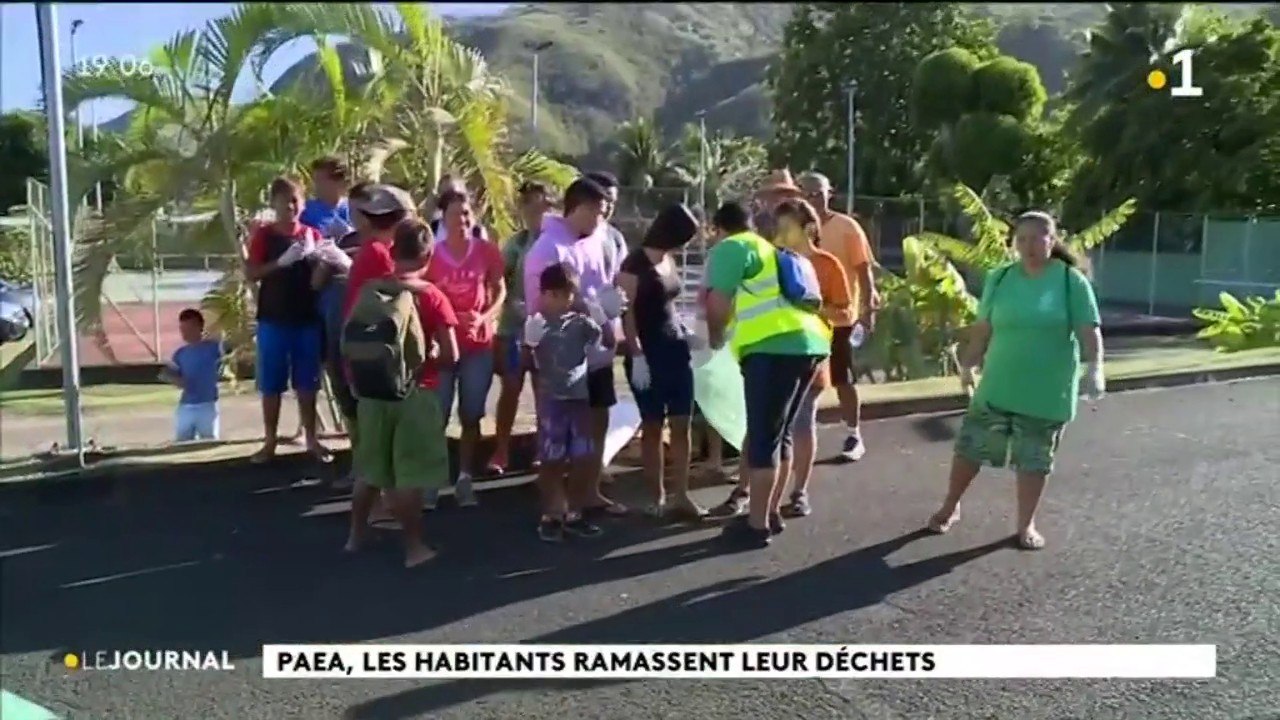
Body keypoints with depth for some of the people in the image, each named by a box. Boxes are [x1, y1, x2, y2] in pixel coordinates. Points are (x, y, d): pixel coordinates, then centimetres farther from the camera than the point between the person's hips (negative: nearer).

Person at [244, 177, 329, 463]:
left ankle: (311, 439, 17)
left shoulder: (312, 234, 8)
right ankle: (270, 441, 15)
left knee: (307, 384, 8)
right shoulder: (263, 235, 0)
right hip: (273, 320, -2)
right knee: (271, 385, 5)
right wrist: (282, 261, -21)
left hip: (307, 319, 2)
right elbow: (250, 274, -9)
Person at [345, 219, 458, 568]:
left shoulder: (368, 290, 0)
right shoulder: (431, 296, -11)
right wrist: (425, 360, 6)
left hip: (371, 393, 4)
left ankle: (356, 535, 31)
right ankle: (414, 547, 10)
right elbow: (450, 355, -12)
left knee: (370, 469, 18)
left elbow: (351, 343, 5)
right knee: (410, 473, 4)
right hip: (415, 394, -4)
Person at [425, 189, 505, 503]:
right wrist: (450, 320, -17)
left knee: (471, 416, 9)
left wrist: (484, 318, -13)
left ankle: (465, 478, 19)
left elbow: (500, 291, 5)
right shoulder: (431, 254, -5)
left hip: (479, 344, 2)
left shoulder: (487, 251, -1)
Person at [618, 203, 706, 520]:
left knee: (681, 425, 4)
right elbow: (627, 313, -15)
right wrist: (637, 356, -19)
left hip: (675, 350, 7)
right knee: (653, 426, 2)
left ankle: (681, 496, 9)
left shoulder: (668, 260, 12)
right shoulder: (635, 263, -11)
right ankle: (658, 498, 11)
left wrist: (686, 333, 13)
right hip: (648, 353, -7)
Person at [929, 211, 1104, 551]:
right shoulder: (1000, 278, 2)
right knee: (969, 446, 8)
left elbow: (1089, 330, -10)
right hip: (997, 386, 2)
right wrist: (968, 364, 6)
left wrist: (1094, 368, -23)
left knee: (1034, 460, 9)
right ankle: (950, 507, 28)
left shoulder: (1072, 281, -6)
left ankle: (1026, 525, 26)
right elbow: (983, 328, 7)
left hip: (1047, 392, -2)